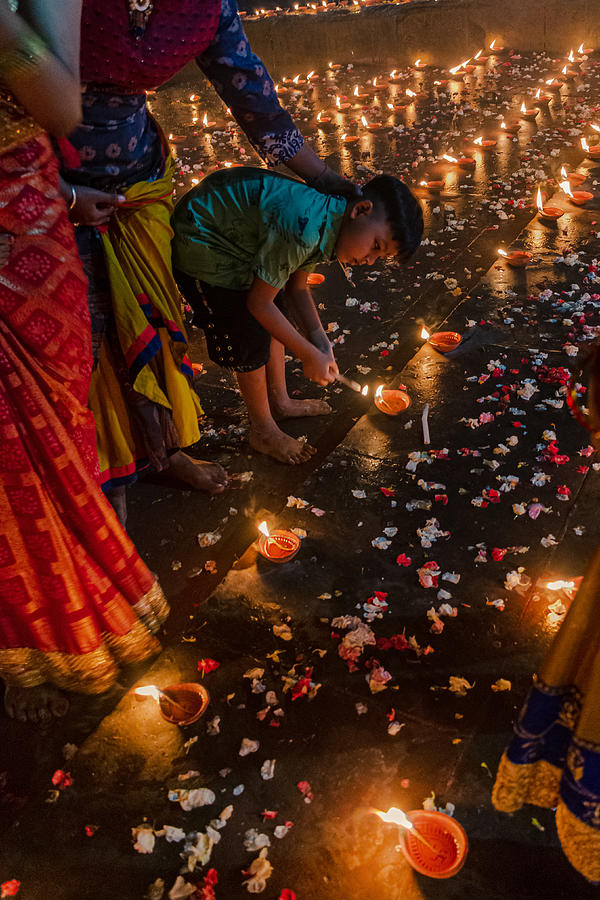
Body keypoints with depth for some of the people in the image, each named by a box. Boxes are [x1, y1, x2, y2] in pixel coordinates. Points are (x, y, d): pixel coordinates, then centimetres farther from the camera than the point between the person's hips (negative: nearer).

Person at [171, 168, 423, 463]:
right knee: (250, 339, -3)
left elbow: (296, 286, 9)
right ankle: (263, 431, 16)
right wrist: (310, 356, -16)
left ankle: (280, 402, 36)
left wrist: (319, 339, -3)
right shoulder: (304, 228, -34)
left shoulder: (330, 221, -4)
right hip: (199, 239, -9)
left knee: (271, 323, 16)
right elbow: (258, 302, -24)